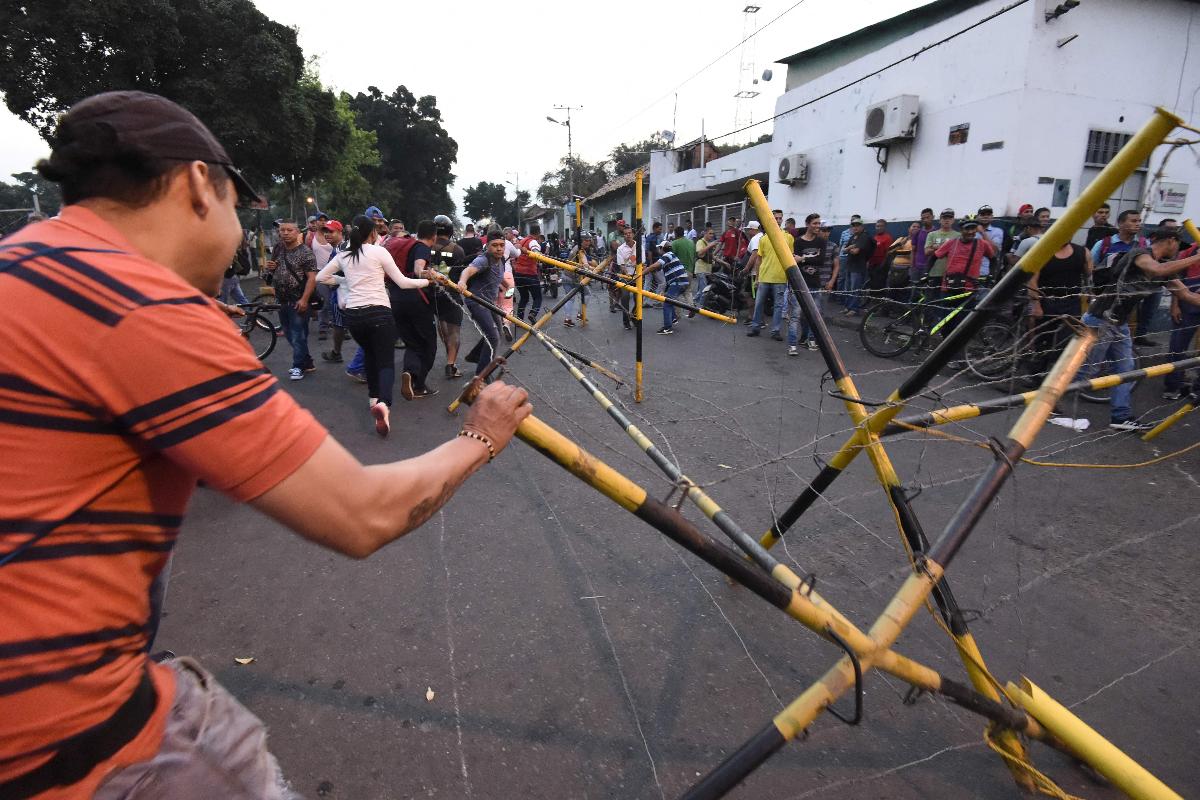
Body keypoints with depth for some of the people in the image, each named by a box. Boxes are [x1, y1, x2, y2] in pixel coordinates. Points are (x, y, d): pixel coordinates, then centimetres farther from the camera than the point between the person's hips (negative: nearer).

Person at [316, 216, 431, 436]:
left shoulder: (343, 256, 11)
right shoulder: (379, 251, -2)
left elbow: (320, 277, 18)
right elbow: (402, 282, 0)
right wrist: (426, 281, 12)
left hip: (353, 315, 4)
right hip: (379, 312, -4)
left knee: (371, 354, 28)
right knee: (386, 362, -3)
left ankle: (373, 398, 30)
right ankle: (383, 403, -29)